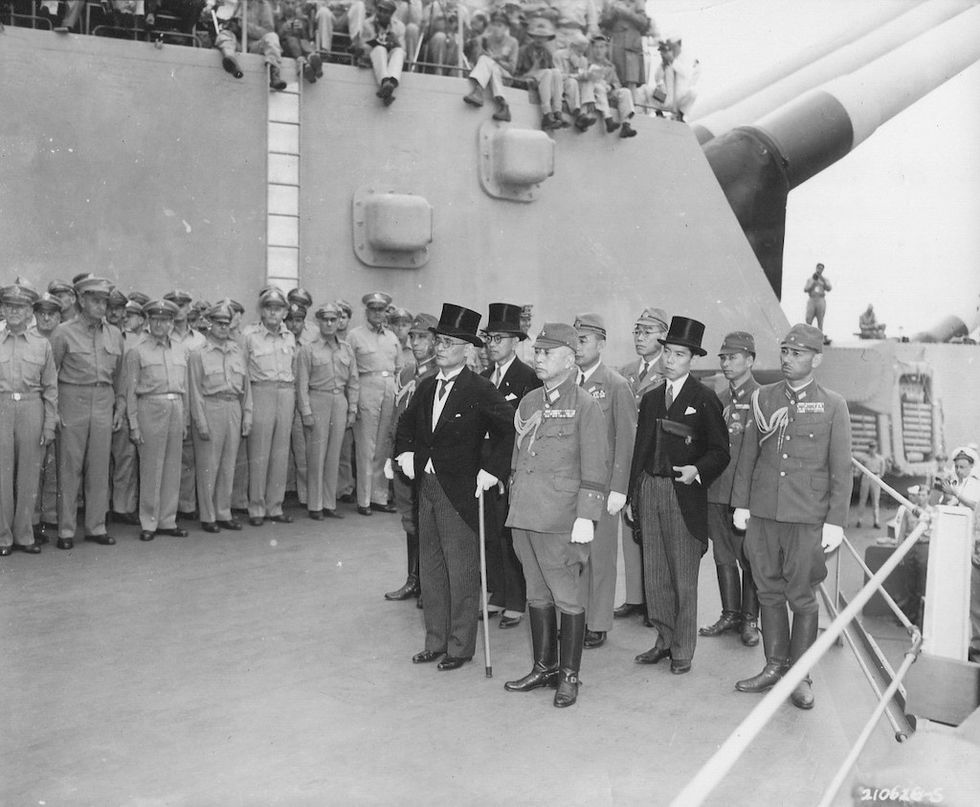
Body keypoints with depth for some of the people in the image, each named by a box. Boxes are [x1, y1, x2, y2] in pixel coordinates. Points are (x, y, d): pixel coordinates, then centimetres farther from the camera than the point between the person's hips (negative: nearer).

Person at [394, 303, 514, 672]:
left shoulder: (481, 390, -12)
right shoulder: (427, 387, 10)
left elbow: (508, 430, -14)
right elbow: (407, 423, 25)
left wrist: (491, 470, -16)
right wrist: (405, 453, 11)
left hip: (460, 491, -7)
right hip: (427, 486, 7)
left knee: (461, 571, 1)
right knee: (431, 568, 13)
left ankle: (460, 646, 14)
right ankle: (436, 641, 25)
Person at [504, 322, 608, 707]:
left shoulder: (584, 405, -6)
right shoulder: (528, 402, 13)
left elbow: (595, 467, -9)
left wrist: (586, 517, -14)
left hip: (560, 520, -6)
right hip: (524, 516, 6)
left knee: (567, 598, 3)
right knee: (537, 594, 15)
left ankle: (569, 676, 16)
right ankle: (543, 667, 28)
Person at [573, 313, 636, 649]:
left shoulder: (617, 386, -4)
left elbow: (625, 440, -6)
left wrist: (618, 489, -11)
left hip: (603, 484, -4)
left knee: (600, 555, 3)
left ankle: (598, 625, 15)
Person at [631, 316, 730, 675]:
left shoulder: (704, 399, -3)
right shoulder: (650, 398, 13)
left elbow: (720, 451, -4)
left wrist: (697, 471, -21)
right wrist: (633, 491, 12)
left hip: (684, 494, -5)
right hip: (649, 489, 5)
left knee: (684, 575, 2)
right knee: (654, 572, 10)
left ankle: (683, 650, 14)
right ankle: (664, 640, 24)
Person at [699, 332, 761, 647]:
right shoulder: (718, 399, 13)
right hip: (716, 489, 6)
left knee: (749, 558, 3)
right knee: (723, 556, 13)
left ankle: (750, 619, 15)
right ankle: (730, 614, 24)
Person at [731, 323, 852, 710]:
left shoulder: (833, 405, 0)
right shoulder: (762, 397, 7)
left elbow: (841, 468, -1)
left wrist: (835, 521, -6)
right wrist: (741, 503, 7)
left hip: (807, 518, -3)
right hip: (762, 513, 3)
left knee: (802, 597, 4)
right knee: (769, 591, 11)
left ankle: (800, 676, 18)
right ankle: (775, 666, 25)